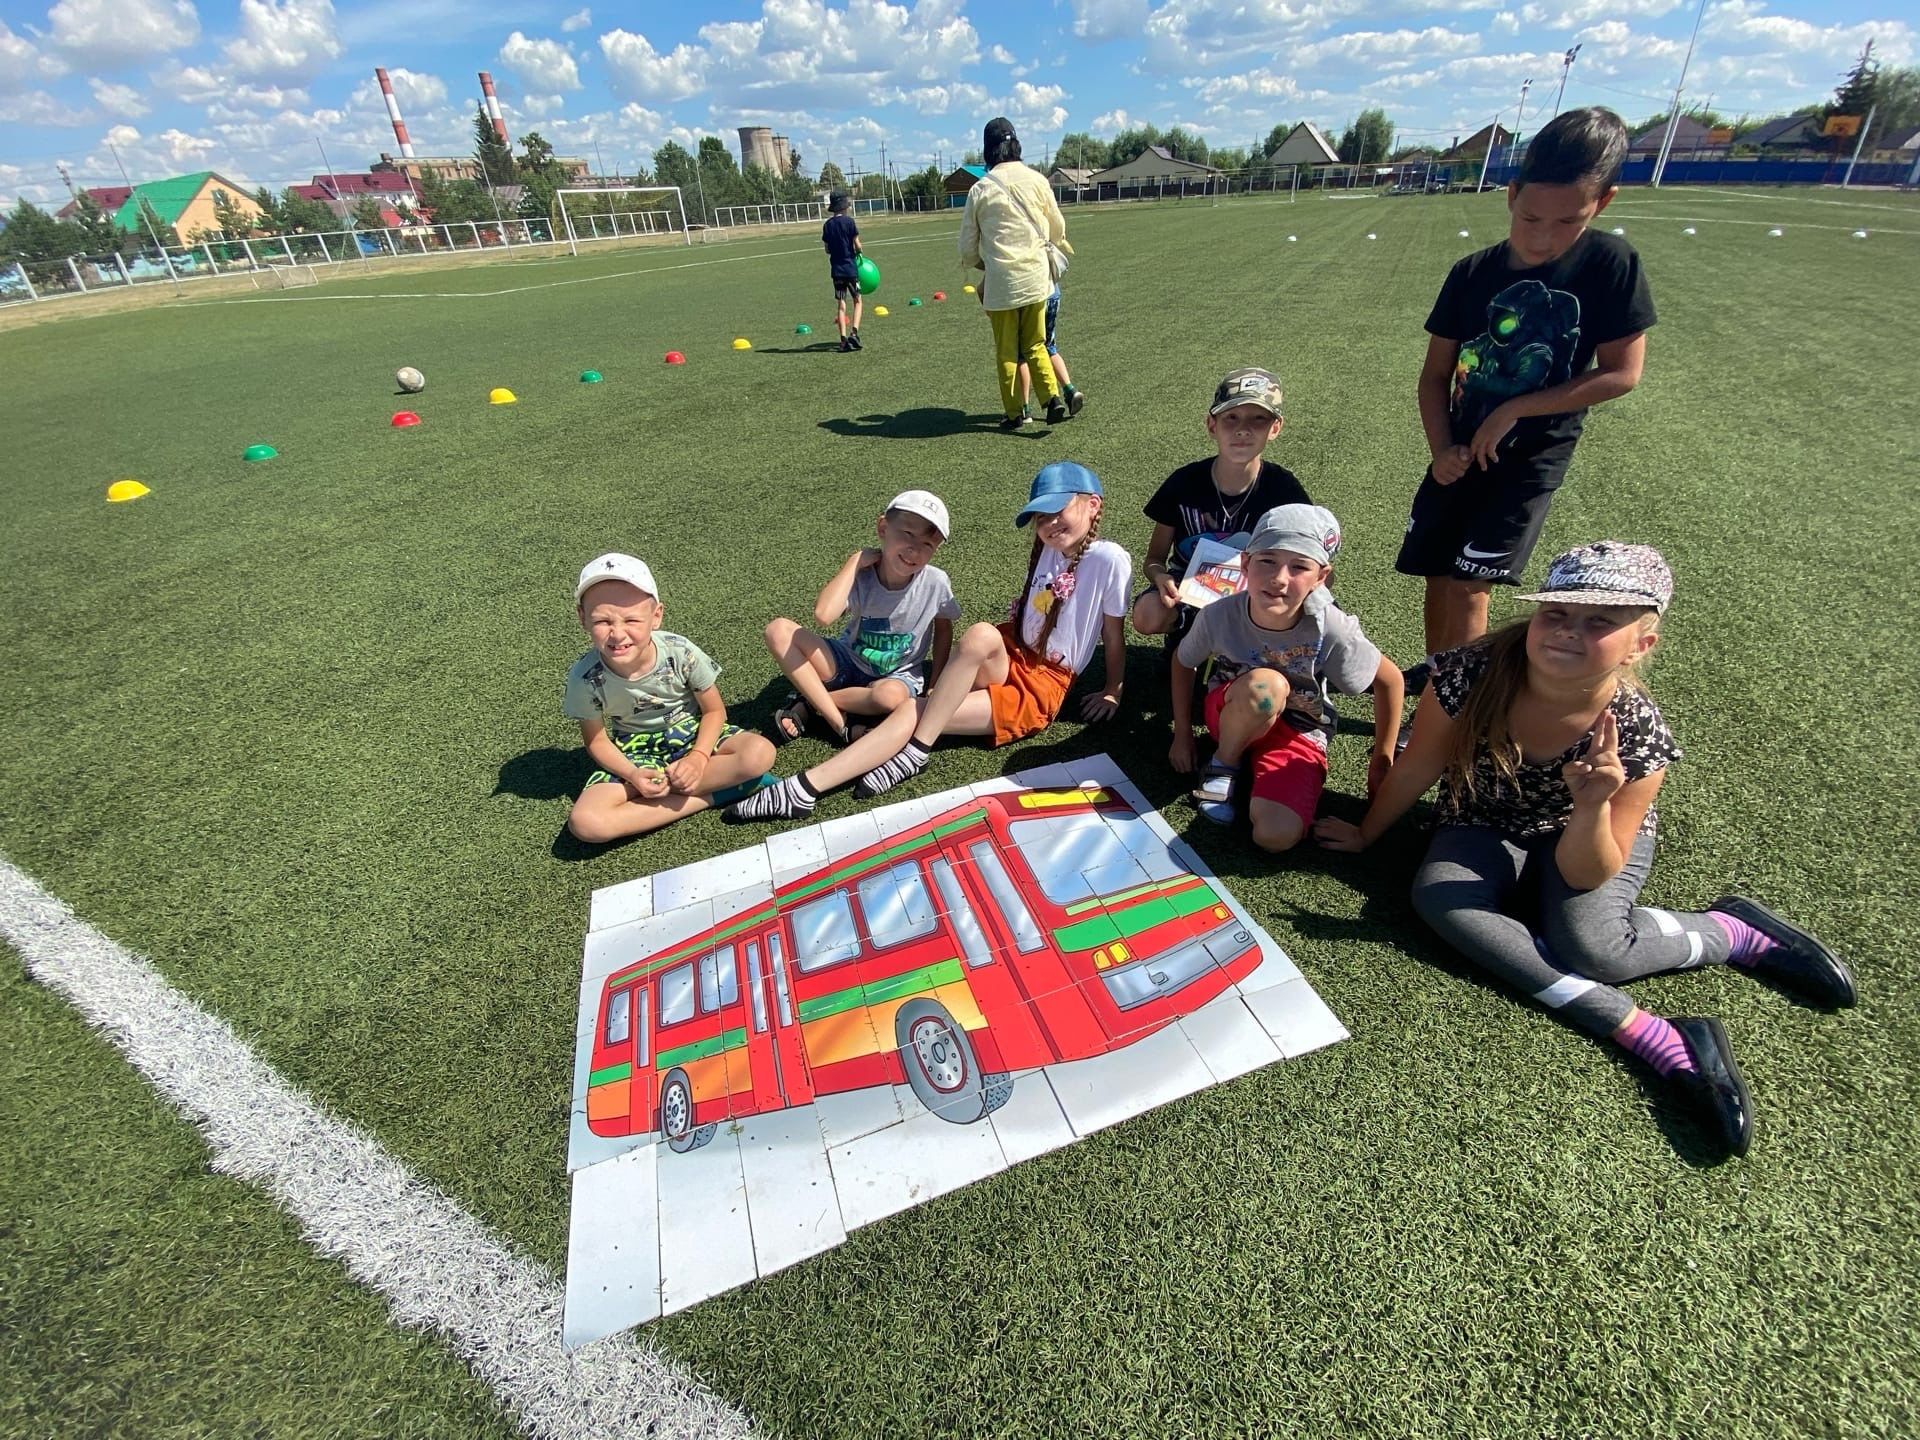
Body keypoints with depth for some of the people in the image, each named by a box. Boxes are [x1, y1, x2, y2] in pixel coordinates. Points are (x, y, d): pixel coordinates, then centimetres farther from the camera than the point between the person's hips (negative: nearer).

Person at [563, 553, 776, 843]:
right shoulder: (586, 677, -21)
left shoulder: (681, 653, -22)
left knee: (760, 754, -29)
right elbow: (597, 740, -6)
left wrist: (698, 758, -24)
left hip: (692, 736, -1)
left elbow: (714, 710, -8)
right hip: (634, 755, 1)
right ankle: (714, 794, -21)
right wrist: (633, 775, -23)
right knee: (584, 823, -27)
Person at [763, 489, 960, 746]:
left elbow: (943, 629, 1)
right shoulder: (860, 575, -20)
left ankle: (808, 701, -11)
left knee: (890, 696, -40)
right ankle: (838, 720, -22)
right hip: (847, 661, 1)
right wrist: (855, 560, -29)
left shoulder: (936, 583, -18)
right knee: (778, 631, -20)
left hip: (897, 674, -1)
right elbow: (823, 616, -38)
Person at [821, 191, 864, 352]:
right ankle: (854, 332, -12)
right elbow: (857, 245, -8)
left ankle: (844, 340, 1)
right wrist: (860, 253, 12)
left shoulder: (827, 224, 4)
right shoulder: (849, 221, -9)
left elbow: (827, 249, 7)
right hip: (851, 268, -4)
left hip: (836, 269, 4)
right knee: (857, 301, 8)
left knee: (841, 304, 6)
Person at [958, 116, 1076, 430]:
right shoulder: (1036, 180, 2)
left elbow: (967, 248, 4)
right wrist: (1051, 246, 33)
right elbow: (1058, 229, 11)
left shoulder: (980, 189, -2)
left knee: (1007, 351, 8)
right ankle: (1053, 398, -4)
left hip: (1001, 283, -2)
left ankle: (1015, 413, 11)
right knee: (1035, 345, 13)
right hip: (1035, 277, 2)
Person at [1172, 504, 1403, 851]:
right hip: (1233, 716, 1)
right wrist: (1183, 736, 0)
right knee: (1265, 685, -37)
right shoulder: (1219, 615, -23)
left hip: (1298, 732, 0)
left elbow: (1389, 679, -8)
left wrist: (1382, 761, 0)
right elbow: (1183, 662, -2)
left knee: (1277, 835, -27)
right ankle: (1224, 763, -8)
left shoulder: (1332, 631, -26)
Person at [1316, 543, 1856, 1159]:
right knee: (1439, 898, -30)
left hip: (1593, 838, -2)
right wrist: (1366, 835, 0)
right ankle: (1660, 1041, -26)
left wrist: (1592, 805, -40)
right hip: (1485, 830, 2)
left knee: (1586, 944, -31)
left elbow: (1587, 874, -21)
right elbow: (1415, 769, -11)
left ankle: (1736, 933, 3)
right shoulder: (1470, 674, -28)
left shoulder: (1640, 736, -27)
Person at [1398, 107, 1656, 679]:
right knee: (1438, 576, 6)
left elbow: (1621, 373, -10)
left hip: (1533, 458, -3)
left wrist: (1513, 411, -15)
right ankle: (1435, 676, 28)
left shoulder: (1611, 264, -9)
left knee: (1468, 584, -10)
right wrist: (1442, 449, -12)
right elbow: (1435, 375, 1)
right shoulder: (1472, 274, -2)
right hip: (1461, 452, 3)